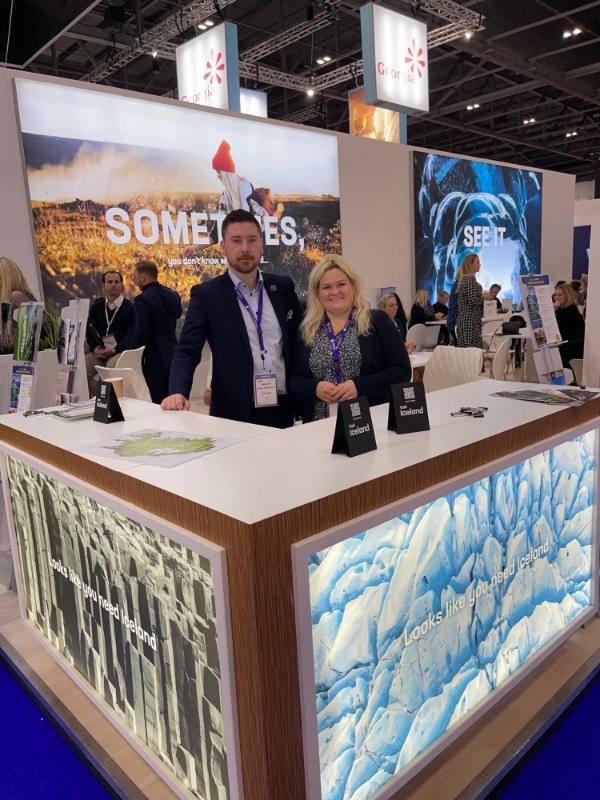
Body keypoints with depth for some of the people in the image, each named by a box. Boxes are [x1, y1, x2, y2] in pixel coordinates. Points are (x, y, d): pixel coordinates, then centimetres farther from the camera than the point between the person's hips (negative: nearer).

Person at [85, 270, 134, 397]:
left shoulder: (130, 308, 4)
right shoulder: (96, 307, 20)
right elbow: (89, 331, 16)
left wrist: (114, 350, -16)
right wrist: (94, 348, -6)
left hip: (120, 350, -4)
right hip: (99, 351, 4)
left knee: (111, 367, -37)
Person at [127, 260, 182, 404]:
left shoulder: (143, 299, -15)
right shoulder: (173, 295, 7)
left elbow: (140, 333, -18)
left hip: (153, 360, -7)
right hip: (172, 356, 7)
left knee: (153, 403, -1)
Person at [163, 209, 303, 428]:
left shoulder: (283, 287, 6)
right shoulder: (206, 295, -3)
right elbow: (187, 352, -7)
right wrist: (178, 393, -25)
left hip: (285, 409, 3)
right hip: (235, 413, -3)